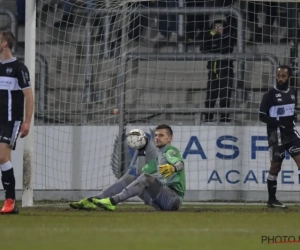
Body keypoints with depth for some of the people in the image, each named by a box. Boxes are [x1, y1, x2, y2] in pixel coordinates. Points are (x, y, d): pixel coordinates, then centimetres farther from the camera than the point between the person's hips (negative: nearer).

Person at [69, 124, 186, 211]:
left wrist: (173, 167, -50)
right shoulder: (158, 155, 23)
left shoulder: (171, 151, -3)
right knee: (129, 177, 3)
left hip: (174, 197, -8)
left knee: (146, 178, -30)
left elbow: (180, 163, -26)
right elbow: (141, 172, 29)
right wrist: (141, 152, 19)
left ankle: (112, 201, -42)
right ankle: (93, 200, -9)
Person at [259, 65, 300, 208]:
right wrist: (279, 123, -23)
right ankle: (272, 199, 12)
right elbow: (262, 116, -11)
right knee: (275, 166, 2)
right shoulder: (270, 95, -9)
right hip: (276, 135, -5)